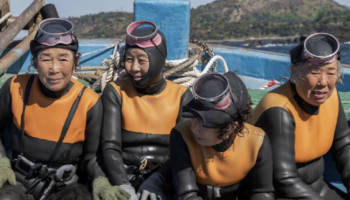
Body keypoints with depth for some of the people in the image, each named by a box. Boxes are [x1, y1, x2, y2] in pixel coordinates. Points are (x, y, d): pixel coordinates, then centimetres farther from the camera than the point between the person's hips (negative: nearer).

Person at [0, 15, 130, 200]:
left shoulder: (89, 103, -12)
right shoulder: (16, 88, -8)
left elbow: (90, 156, -2)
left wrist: (101, 183, -21)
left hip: (66, 185, -1)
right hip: (19, 179, 1)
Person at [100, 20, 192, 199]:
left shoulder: (181, 96, 2)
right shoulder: (115, 92, 3)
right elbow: (110, 146, -7)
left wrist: (156, 182, -22)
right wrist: (123, 186, -23)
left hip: (165, 181, 0)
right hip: (124, 178, 0)